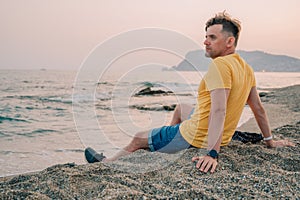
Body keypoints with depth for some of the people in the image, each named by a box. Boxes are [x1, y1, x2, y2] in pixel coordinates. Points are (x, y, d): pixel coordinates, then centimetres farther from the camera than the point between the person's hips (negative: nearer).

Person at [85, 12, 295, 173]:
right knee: (180, 109, 38)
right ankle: (161, 144, 54)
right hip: (222, 138, 9)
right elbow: (258, 108, 8)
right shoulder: (247, 69, 2)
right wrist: (270, 141, 17)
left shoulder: (220, 65, -25)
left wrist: (213, 153, -40)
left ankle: (107, 163, 33)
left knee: (137, 139, 10)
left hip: (195, 137, -9)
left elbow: (219, 111, -35)